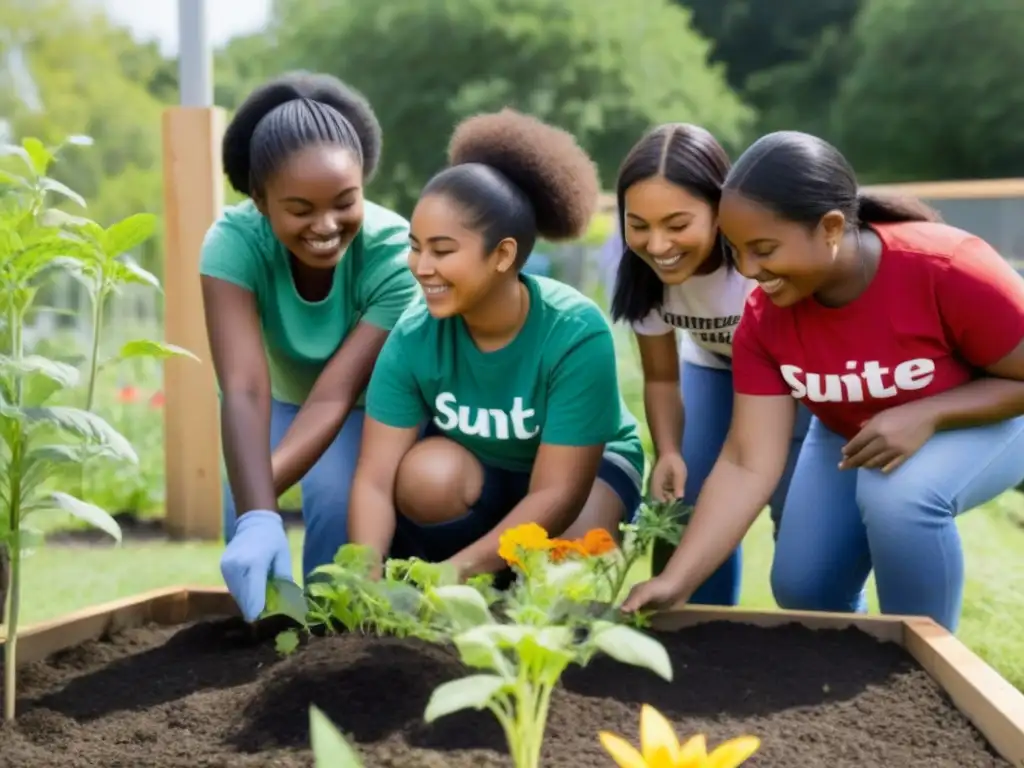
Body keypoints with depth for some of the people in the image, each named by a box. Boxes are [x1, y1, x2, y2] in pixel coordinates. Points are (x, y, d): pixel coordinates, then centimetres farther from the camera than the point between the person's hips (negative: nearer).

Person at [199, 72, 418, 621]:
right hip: (283, 396, 1)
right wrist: (256, 516, -55)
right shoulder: (235, 242, -33)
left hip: (370, 402, -1)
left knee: (340, 499, -25)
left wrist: (261, 492, -49)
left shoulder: (393, 253, -35)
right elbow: (244, 389, -42)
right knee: (247, 509, -19)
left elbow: (335, 396, -36)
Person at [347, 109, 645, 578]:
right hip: (474, 465, 1)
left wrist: (454, 574, -43)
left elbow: (556, 496, -33)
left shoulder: (576, 334, -33)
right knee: (426, 475, -33)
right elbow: (374, 479, -26)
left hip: (585, 465, -1)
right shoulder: (413, 337, -25)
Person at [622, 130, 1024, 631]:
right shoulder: (765, 316, -22)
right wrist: (675, 582, -34)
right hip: (852, 436, 5)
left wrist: (925, 415, -38)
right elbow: (747, 465, -25)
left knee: (898, 493, -34)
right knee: (803, 588, -4)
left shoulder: (948, 270, -36)